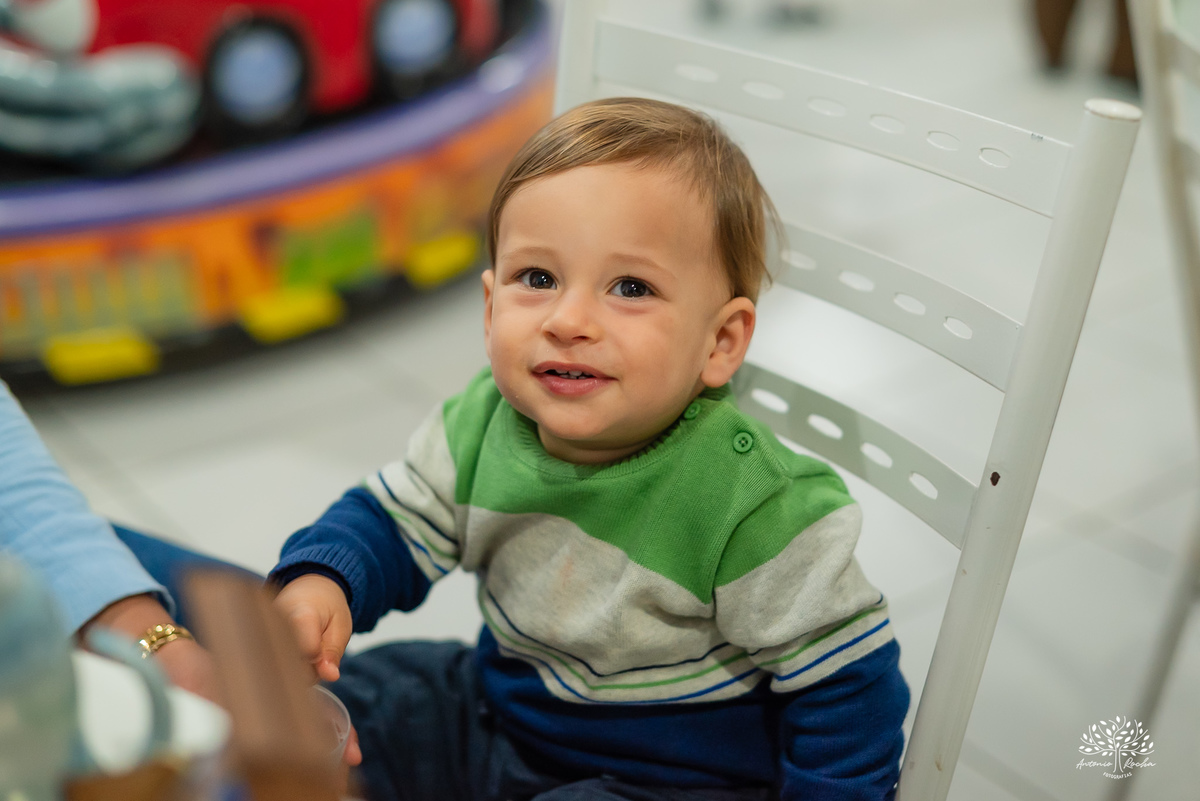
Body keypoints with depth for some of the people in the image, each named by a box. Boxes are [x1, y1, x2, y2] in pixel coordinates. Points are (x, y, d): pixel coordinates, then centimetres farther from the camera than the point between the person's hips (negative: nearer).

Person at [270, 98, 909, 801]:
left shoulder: (758, 509, -29)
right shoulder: (482, 425, -13)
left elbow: (845, 683, -17)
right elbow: (393, 522, 3)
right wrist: (321, 583, -17)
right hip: (498, 713, 5)